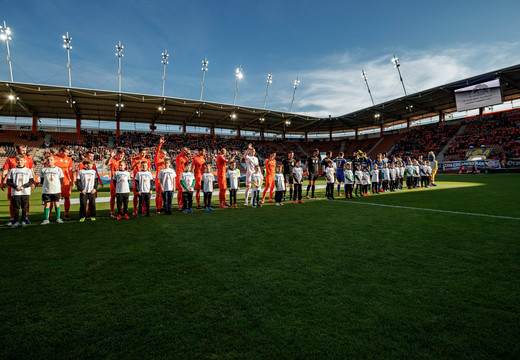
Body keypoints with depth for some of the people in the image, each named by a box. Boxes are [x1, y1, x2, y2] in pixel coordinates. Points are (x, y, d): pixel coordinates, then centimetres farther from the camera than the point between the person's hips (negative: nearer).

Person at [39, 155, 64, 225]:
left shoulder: (58, 169, 4)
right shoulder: (43, 170, 5)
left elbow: (61, 180, 8)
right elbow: (41, 180, 11)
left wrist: (58, 186, 2)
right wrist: (44, 186, 4)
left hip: (56, 190, 0)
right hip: (46, 190, 0)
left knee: (57, 204, 5)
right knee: (47, 204, 3)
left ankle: (58, 218, 14)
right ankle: (46, 219, 12)